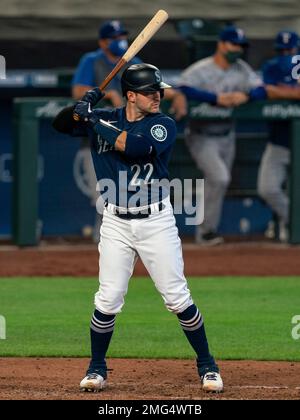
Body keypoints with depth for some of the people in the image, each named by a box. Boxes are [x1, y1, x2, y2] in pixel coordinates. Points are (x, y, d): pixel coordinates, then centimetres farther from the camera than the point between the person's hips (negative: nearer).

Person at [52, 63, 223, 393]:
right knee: (108, 300, -3)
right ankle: (97, 368, 15)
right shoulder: (105, 119, 3)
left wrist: (94, 120, -17)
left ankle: (207, 365, 11)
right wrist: (82, 106, -10)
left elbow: (134, 146, -25)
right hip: (116, 223, 2)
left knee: (177, 298, -2)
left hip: (156, 221, -2)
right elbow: (60, 124, 10)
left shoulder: (163, 126, -7)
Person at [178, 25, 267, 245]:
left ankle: (207, 233, 29)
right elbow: (184, 89, -33)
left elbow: (261, 90, -5)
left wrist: (245, 95, -28)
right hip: (202, 137, -6)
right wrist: (217, 98, -37)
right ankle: (206, 230, -7)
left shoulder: (241, 69, 1)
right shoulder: (200, 70, -17)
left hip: (226, 136, 6)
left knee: (218, 185, 13)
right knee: (219, 178, -20)